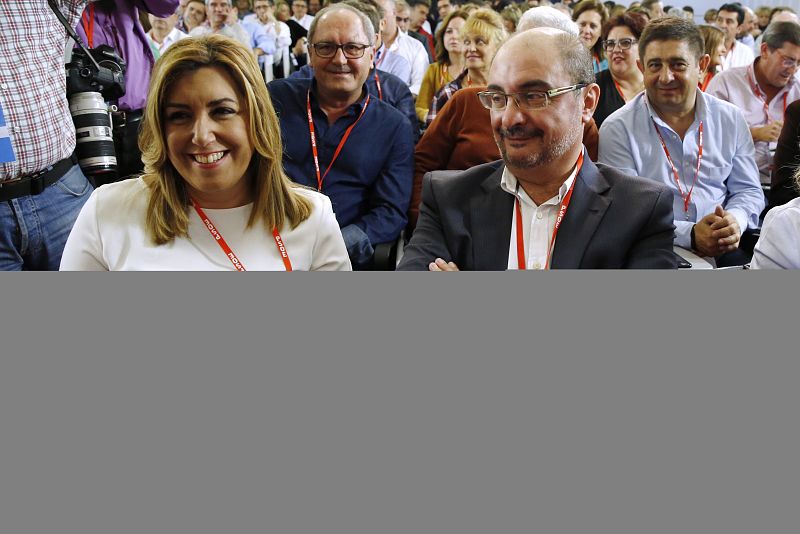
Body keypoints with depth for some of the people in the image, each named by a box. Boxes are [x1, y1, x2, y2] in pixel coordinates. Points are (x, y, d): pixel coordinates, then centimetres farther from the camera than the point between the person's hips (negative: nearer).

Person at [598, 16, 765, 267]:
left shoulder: (731, 119, 10)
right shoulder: (617, 130, -4)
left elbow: (748, 190, 15)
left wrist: (735, 220, -9)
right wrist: (689, 234, -20)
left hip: (727, 247, 5)